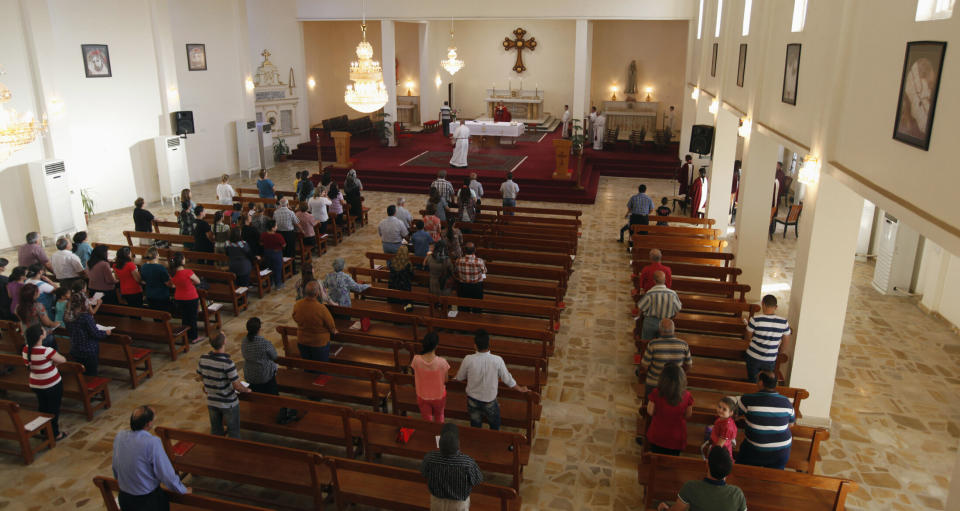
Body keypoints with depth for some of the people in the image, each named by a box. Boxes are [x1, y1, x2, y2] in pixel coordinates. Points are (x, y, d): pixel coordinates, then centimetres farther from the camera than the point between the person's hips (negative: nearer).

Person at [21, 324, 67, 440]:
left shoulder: (25, 350, -9)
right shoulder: (46, 351, -30)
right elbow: (63, 360, -17)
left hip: (35, 385, 6)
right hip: (52, 385, -6)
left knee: (42, 407, 23)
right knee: (54, 408, 11)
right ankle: (55, 434, 22)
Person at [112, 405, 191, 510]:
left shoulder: (119, 436, -4)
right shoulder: (153, 442, -24)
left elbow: (115, 468, 12)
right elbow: (167, 475, -17)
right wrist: (183, 490, 0)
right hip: (148, 501, -7)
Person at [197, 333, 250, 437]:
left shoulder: (203, 359, -13)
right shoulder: (227, 363, -30)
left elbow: (199, 377, 5)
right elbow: (237, 386, -24)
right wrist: (246, 390, -3)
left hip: (211, 402, 5)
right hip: (228, 404, -5)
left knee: (216, 431, 24)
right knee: (233, 432, 15)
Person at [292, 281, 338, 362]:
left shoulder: (297, 305, -17)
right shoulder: (321, 308, -31)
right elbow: (331, 326, -16)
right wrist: (334, 332, 7)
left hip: (302, 342, 5)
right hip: (319, 343, -4)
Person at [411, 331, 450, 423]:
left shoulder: (416, 360, -26)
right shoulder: (442, 362, -31)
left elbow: (415, 376, -5)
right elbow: (445, 380, -13)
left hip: (422, 396, 1)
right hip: (438, 396, -1)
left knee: (427, 420, 25)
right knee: (439, 416, 30)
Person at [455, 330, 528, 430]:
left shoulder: (468, 359, -24)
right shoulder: (497, 360, -25)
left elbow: (459, 377, -6)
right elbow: (507, 379, -11)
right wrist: (520, 389, 8)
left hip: (472, 399, 1)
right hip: (489, 400, -1)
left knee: (475, 428, 23)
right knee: (495, 426, 26)